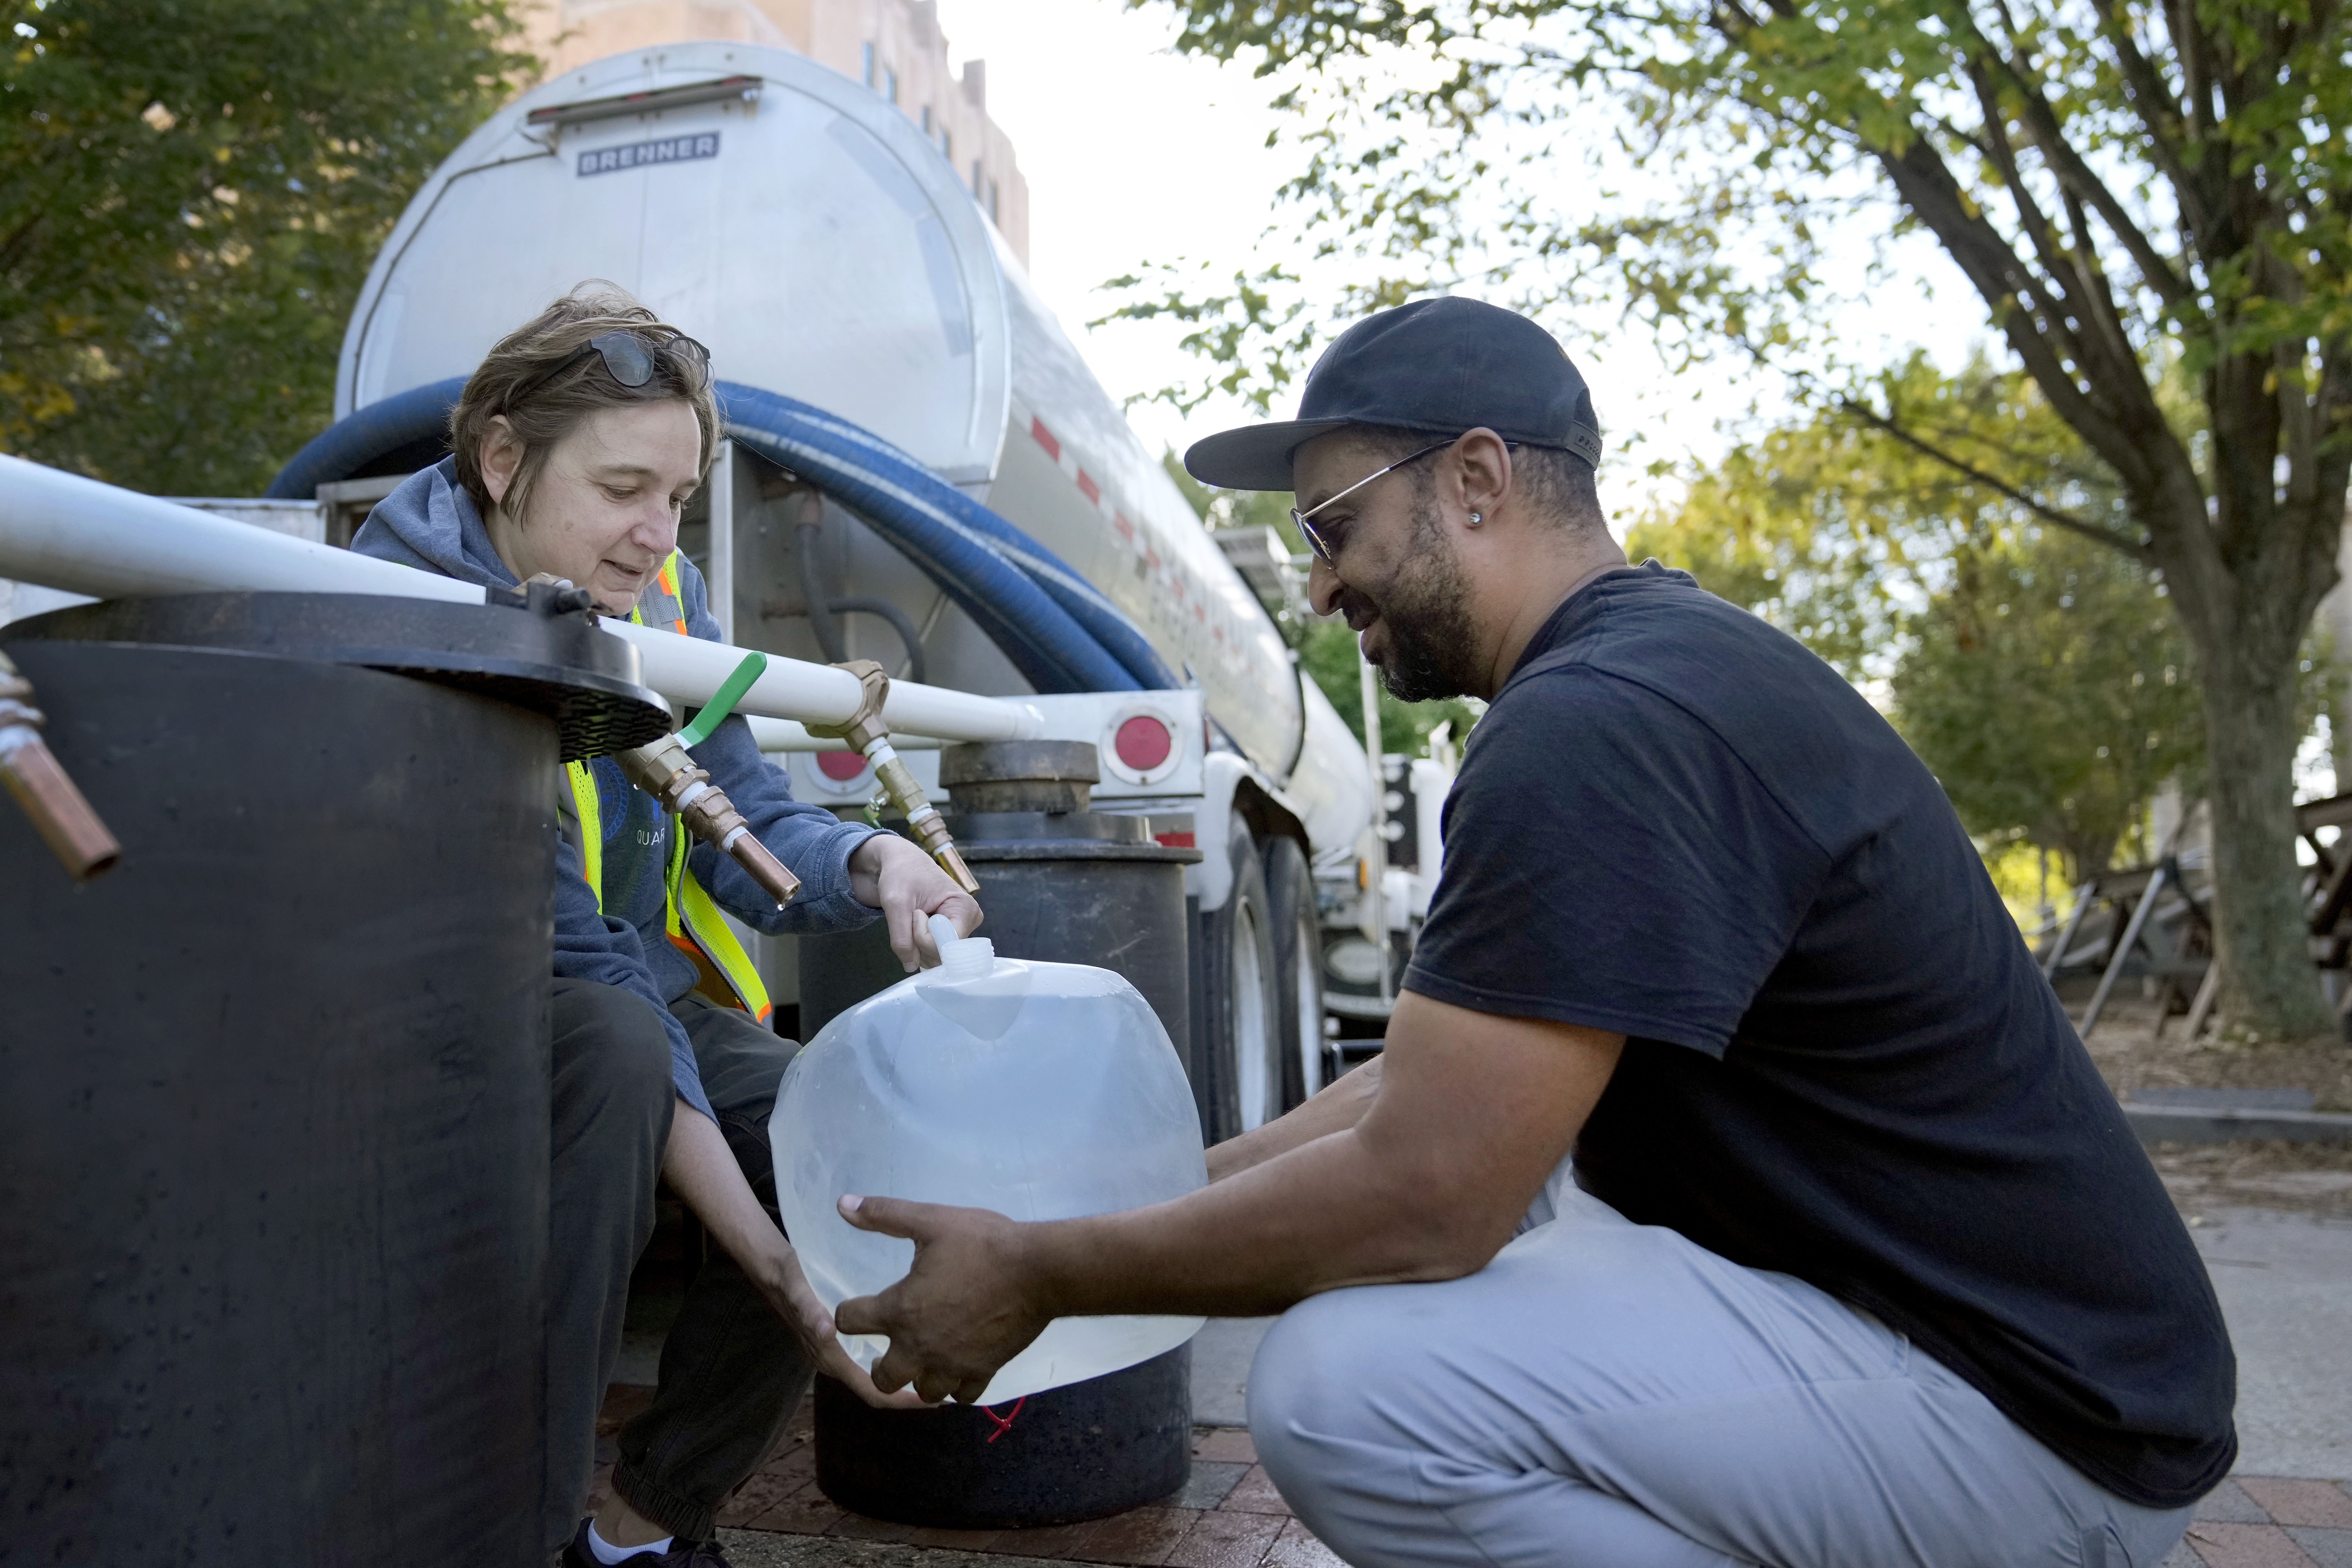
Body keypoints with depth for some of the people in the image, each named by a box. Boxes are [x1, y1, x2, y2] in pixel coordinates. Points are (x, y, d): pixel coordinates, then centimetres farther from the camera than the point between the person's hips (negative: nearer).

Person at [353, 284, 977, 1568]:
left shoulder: (658, 595, -1)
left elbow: (744, 817, -3)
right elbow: (573, 951, -32)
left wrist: (871, 864, -30)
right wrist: (778, 1269, -34)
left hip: (637, 1001, 7)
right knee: (611, 1048, -37)